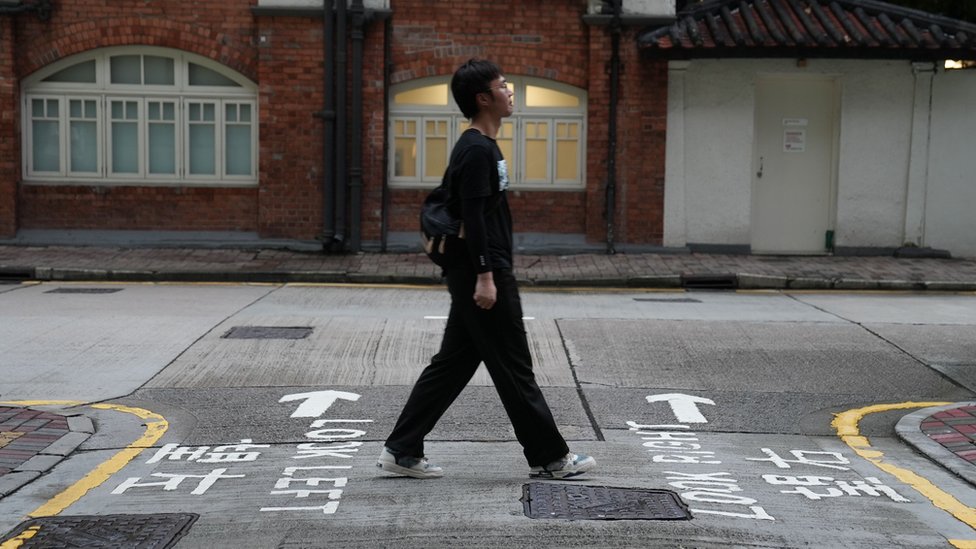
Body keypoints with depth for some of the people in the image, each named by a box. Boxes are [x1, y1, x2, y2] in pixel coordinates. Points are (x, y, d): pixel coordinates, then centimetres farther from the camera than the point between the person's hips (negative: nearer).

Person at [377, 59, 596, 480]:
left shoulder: (483, 146, 17)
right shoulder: (477, 150, -15)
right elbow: (473, 217, -21)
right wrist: (485, 276, -23)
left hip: (474, 274, 11)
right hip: (481, 272, -11)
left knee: (453, 364, 12)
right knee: (513, 368, -1)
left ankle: (401, 451, 14)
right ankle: (549, 458, 9)